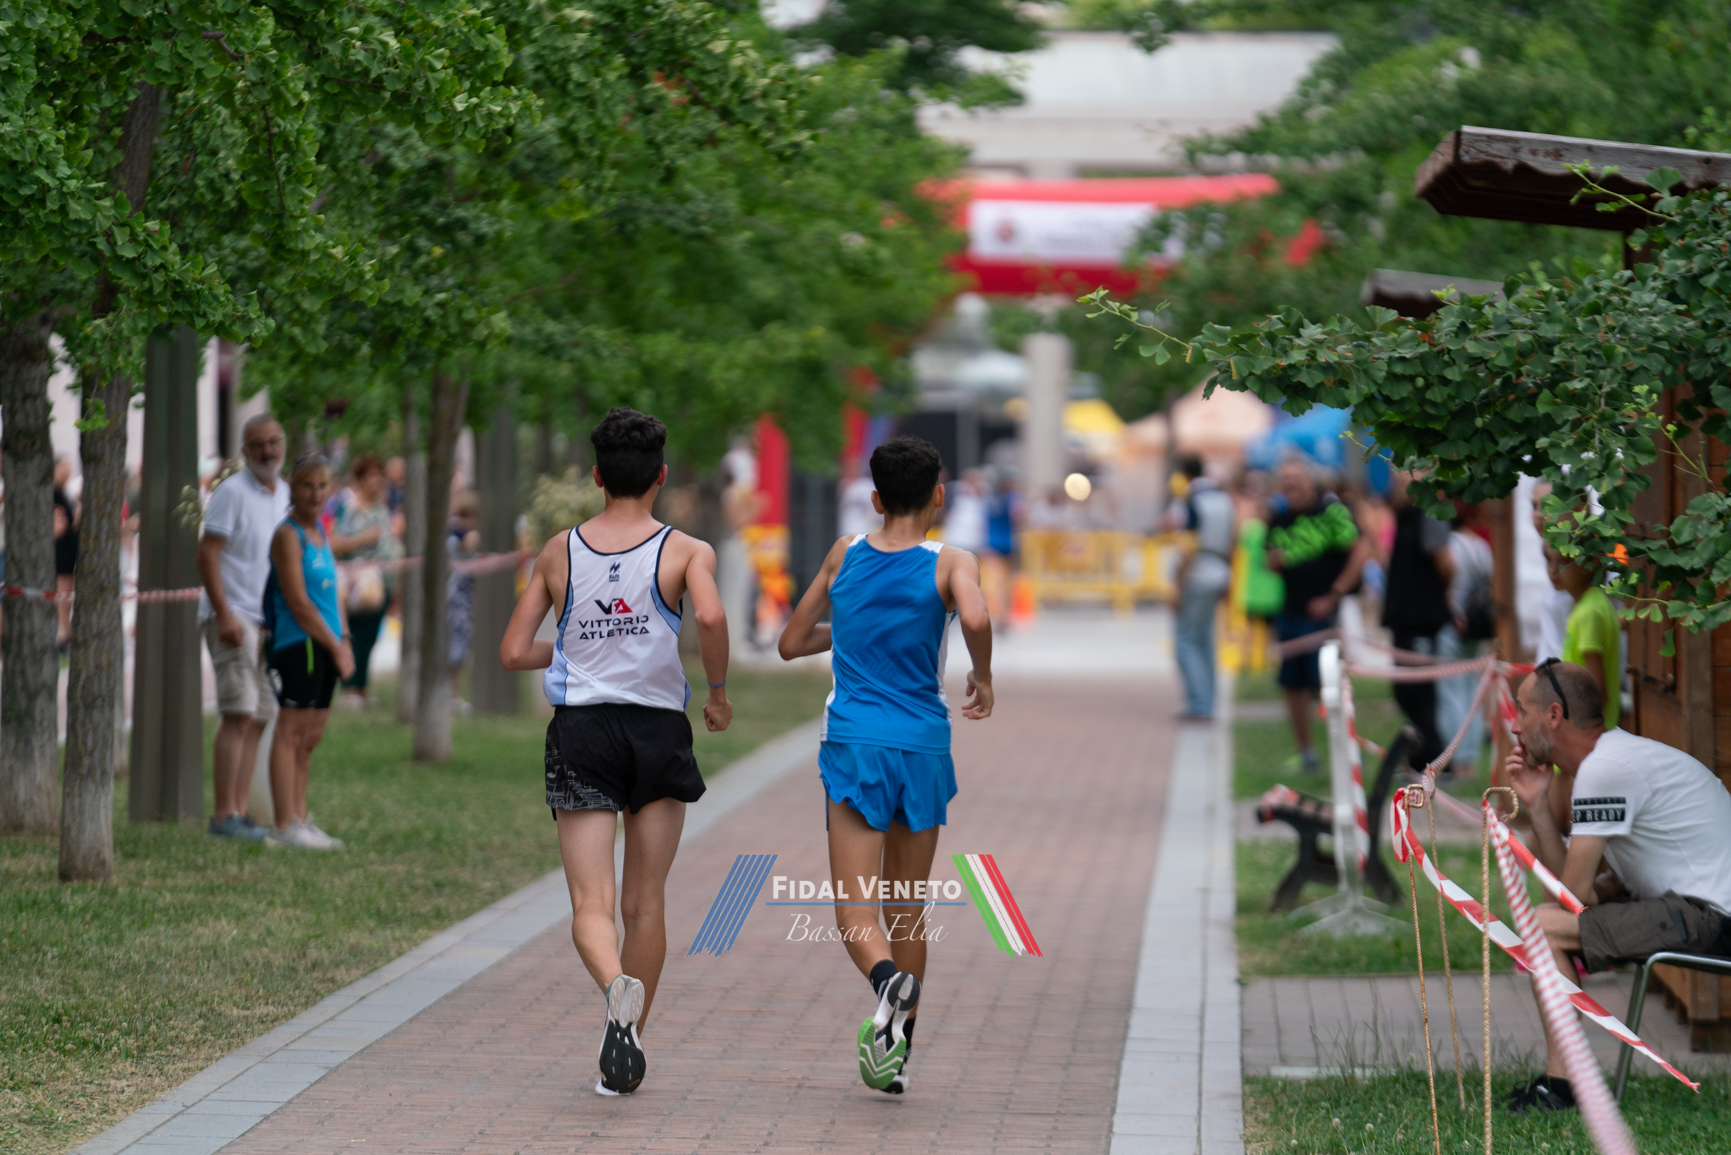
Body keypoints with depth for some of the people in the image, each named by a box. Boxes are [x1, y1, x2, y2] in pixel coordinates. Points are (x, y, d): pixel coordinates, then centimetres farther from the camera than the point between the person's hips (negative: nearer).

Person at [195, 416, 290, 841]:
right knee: (238, 715, -14)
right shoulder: (232, 492, -10)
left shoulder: (284, 495, 14)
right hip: (232, 616, -8)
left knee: (258, 721, 7)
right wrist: (224, 614, -21)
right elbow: (206, 555, -14)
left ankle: (240, 813, 10)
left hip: (266, 619, 8)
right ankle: (224, 816, -14)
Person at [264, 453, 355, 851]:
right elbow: (298, 602, -14)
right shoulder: (288, 535, -9)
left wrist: (345, 640, 7)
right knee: (292, 731, -8)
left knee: (311, 736, 11)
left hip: (325, 645, 9)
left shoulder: (320, 532, 17)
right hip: (298, 643, -9)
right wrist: (335, 646, -11)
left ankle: (300, 820, 17)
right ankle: (286, 825, -8)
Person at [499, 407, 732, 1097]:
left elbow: (514, 654, 7)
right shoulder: (686, 551, 0)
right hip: (658, 729, 0)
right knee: (646, 903, 12)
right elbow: (710, 616, -21)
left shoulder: (559, 551, 7)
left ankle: (617, 987, -35)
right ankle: (627, 1056, 16)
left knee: (591, 905, -3)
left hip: (579, 730, 1)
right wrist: (718, 690, -5)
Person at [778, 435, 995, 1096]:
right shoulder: (950, 564, 0)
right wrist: (983, 678, -4)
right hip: (923, 746, 0)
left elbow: (792, 643, 18)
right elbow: (975, 618, -22)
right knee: (906, 911, 14)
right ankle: (896, 1059, 18)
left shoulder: (844, 556, 9)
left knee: (854, 911, -7)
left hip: (854, 744, 0)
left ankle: (888, 980, -39)